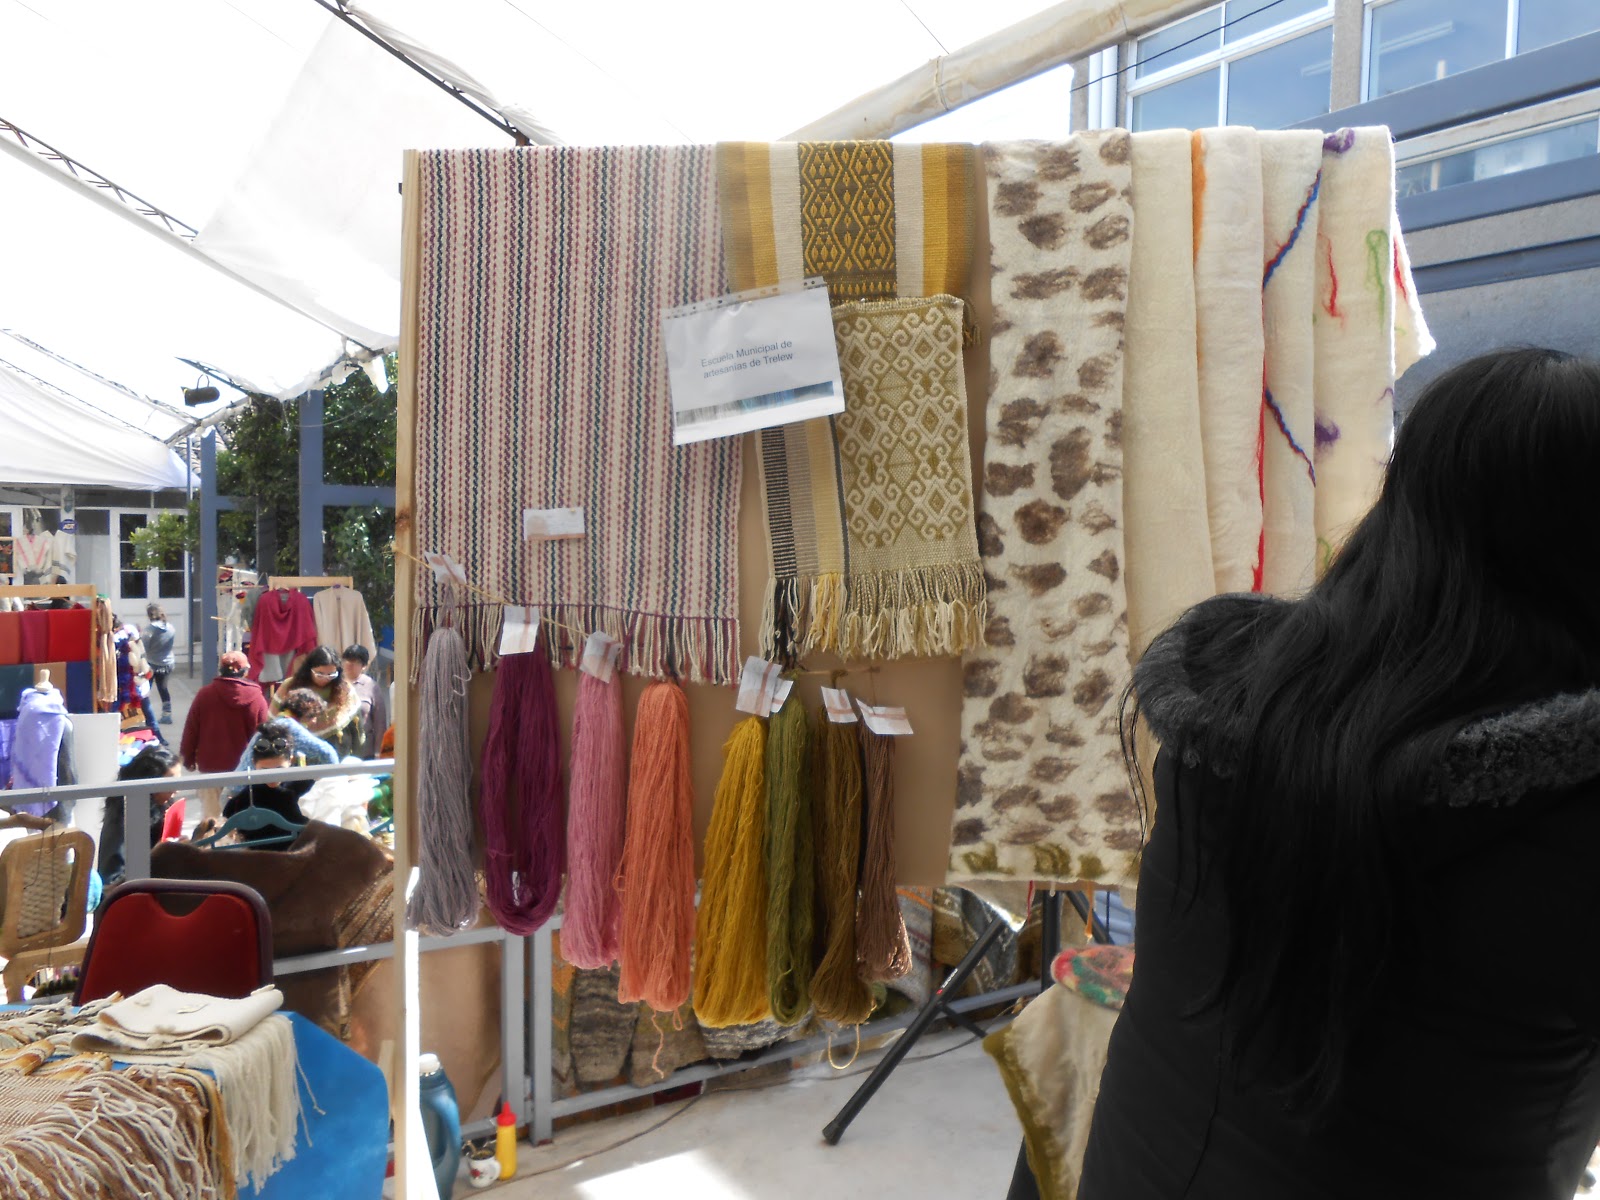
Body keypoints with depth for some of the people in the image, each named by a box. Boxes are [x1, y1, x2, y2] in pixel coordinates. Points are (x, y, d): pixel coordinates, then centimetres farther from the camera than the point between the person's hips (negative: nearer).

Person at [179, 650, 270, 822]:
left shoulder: (204, 694, -6)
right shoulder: (256, 698, -8)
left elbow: (191, 730, -1)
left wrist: (188, 758, 10)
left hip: (209, 764, 0)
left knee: (211, 816, 10)